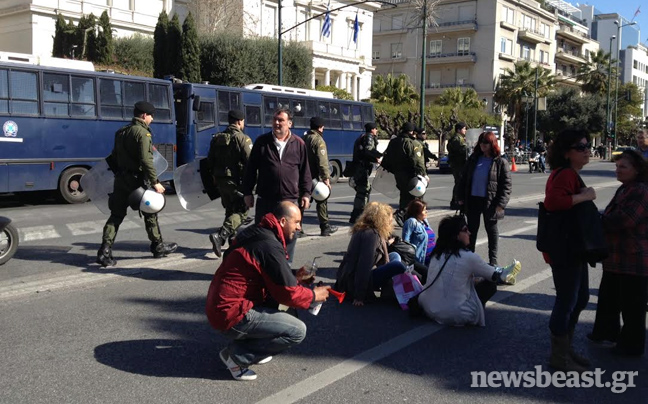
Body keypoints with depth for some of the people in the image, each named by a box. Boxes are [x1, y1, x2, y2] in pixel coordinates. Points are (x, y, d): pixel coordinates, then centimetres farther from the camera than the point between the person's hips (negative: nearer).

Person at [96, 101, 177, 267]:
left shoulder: (121, 132, 14)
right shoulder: (142, 133, -13)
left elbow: (113, 157, 18)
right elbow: (146, 160, -22)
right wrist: (155, 182, -20)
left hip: (121, 179, 7)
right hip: (137, 180, -7)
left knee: (116, 215, 7)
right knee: (150, 213, 9)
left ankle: (105, 251, -2)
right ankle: (158, 247, 21)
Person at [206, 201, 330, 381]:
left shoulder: (256, 233, 9)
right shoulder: (269, 247, -20)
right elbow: (289, 293, -16)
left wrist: (295, 278, 12)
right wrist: (314, 295, 2)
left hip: (220, 306, 10)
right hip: (232, 315, -10)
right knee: (297, 331, -12)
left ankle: (247, 342, 14)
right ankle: (237, 355, -5)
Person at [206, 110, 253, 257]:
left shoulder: (216, 138, 12)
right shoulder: (242, 138, -10)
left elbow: (210, 160, 15)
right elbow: (250, 161, -17)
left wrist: (215, 176, 22)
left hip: (220, 180, 8)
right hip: (236, 181, -7)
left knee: (230, 209, 20)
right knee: (241, 211, -3)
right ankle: (220, 236, -20)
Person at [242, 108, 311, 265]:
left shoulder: (299, 144, 5)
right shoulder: (262, 142, 3)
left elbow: (305, 172, 9)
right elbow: (250, 169, 6)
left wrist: (306, 194, 4)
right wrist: (247, 192, 3)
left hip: (290, 200, 0)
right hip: (265, 200, 0)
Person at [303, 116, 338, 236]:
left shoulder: (304, 138, 11)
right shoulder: (318, 140, -13)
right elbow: (322, 161, -20)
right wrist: (326, 178, -20)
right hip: (315, 177, -7)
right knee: (321, 202, 4)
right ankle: (325, 227, 11)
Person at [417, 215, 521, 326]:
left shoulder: (437, 254, 4)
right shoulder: (468, 257, -15)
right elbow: (494, 275, 3)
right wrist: (505, 272, 27)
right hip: (454, 316, -6)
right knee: (490, 285, 10)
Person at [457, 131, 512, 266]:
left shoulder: (500, 162, -5)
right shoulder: (474, 159, 7)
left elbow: (506, 184, -7)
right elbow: (463, 178, 10)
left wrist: (501, 203, -16)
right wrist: (460, 197, 4)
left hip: (489, 202, -3)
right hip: (472, 199, 4)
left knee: (491, 229, 9)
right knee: (472, 229, 12)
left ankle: (493, 259, 18)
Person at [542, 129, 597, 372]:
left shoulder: (570, 174, 15)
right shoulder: (565, 174, -19)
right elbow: (552, 201, -36)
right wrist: (585, 196, -27)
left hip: (573, 248, 11)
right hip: (563, 248, -11)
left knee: (580, 297, 20)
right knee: (567, 301, -2)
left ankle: (566, 349, 34)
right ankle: (559, 358, 13)